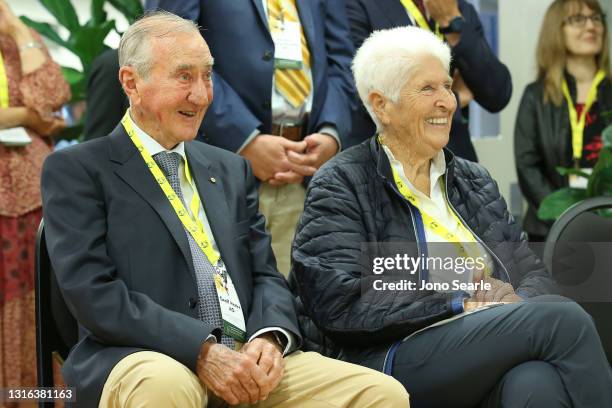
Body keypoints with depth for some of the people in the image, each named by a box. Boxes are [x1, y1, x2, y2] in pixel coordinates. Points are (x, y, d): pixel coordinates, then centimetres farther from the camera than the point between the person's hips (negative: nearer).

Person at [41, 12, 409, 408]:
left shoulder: (231, 169, 21)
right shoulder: (76, 169, 3)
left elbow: (265, 274, 18)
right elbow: (94, 295, -8)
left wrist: (270, 337, -5)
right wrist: (201, 350, -17)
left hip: (248, 360, 5)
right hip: (149, 357, -4)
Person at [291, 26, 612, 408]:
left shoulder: (474, 179, 22)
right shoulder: (340, 186, 3)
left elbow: (534, 272, 18)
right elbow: (342, 307, -9)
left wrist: (519, 303, -7)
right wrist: (462, 306, -11)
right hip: (397, 357, -5)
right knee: (564, 319, -25)